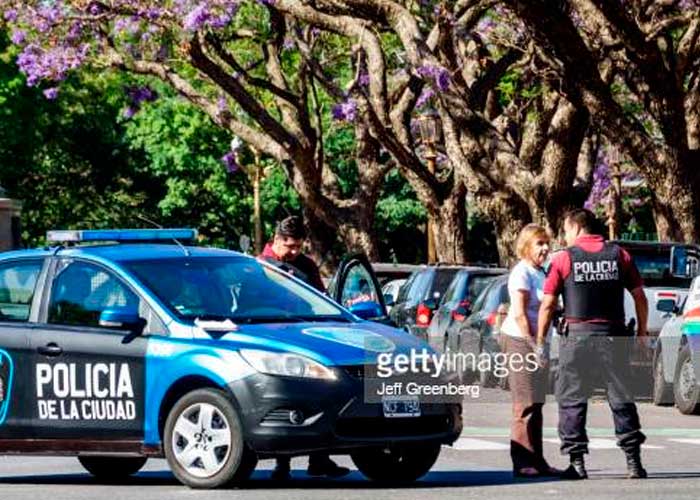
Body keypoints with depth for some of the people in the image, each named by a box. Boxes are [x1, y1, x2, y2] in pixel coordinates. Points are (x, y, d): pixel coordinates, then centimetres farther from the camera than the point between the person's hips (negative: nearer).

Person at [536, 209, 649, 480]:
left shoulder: (563, 259, -2)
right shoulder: (619, 255, 6)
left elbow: (547, 305, -3)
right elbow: (640, 298, 6)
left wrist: (540, 342, 3)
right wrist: (642, 333, 15)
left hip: (577, 335, -2)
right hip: (613, 335, 2)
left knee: (571, 400, 5)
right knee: (621, 398, 7)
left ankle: (577, 462, 1)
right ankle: (633, 461, 4)